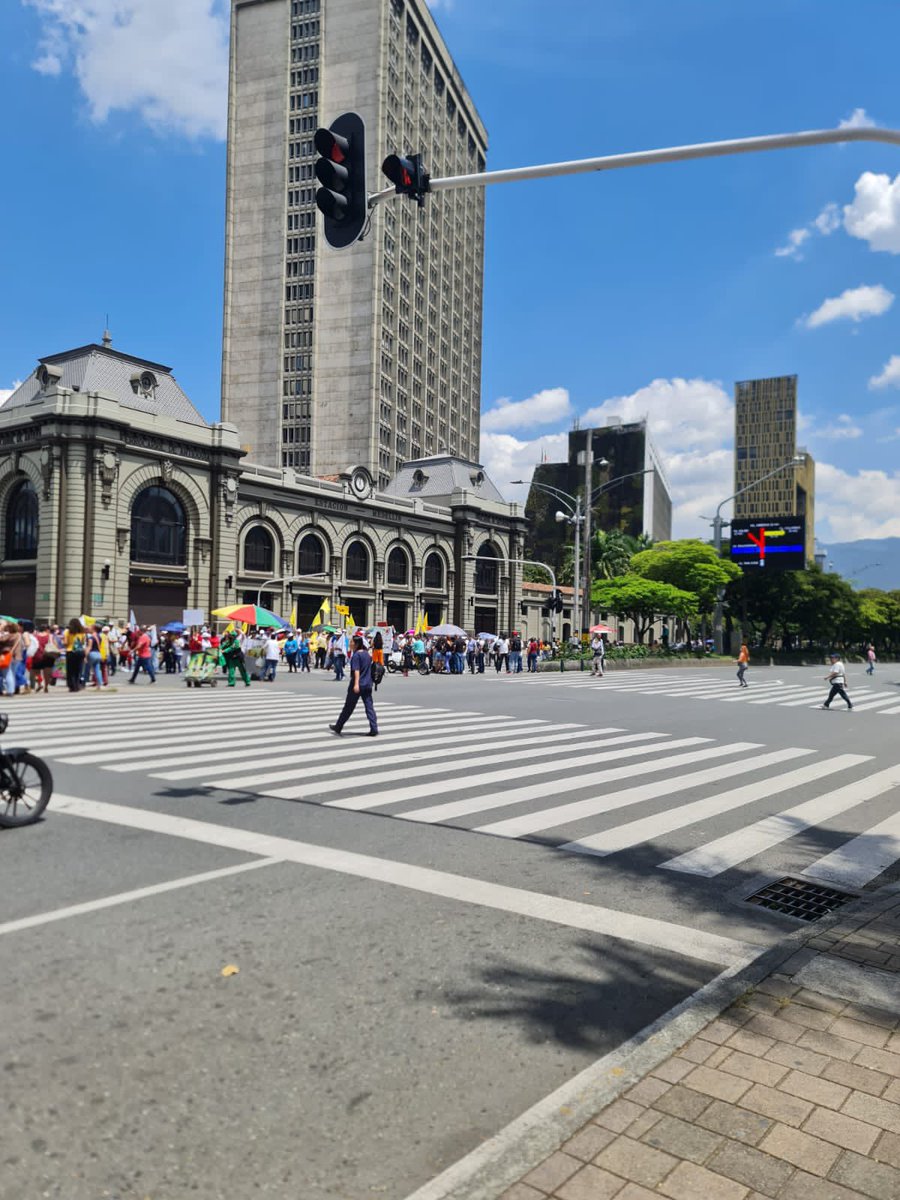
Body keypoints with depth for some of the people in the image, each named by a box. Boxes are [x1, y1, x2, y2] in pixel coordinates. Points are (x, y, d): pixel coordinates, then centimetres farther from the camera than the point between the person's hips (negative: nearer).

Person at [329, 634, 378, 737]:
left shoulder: (356, 655, -11)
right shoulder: (367, 654, 12)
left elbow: (357, 670, -21)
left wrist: (356, 684, -28)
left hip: (357, 686, -7)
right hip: (368, 685, 7)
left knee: (348, 707, 5)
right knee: (369, 707, 2)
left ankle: (338, 727, 19)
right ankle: (374, 730, -6)